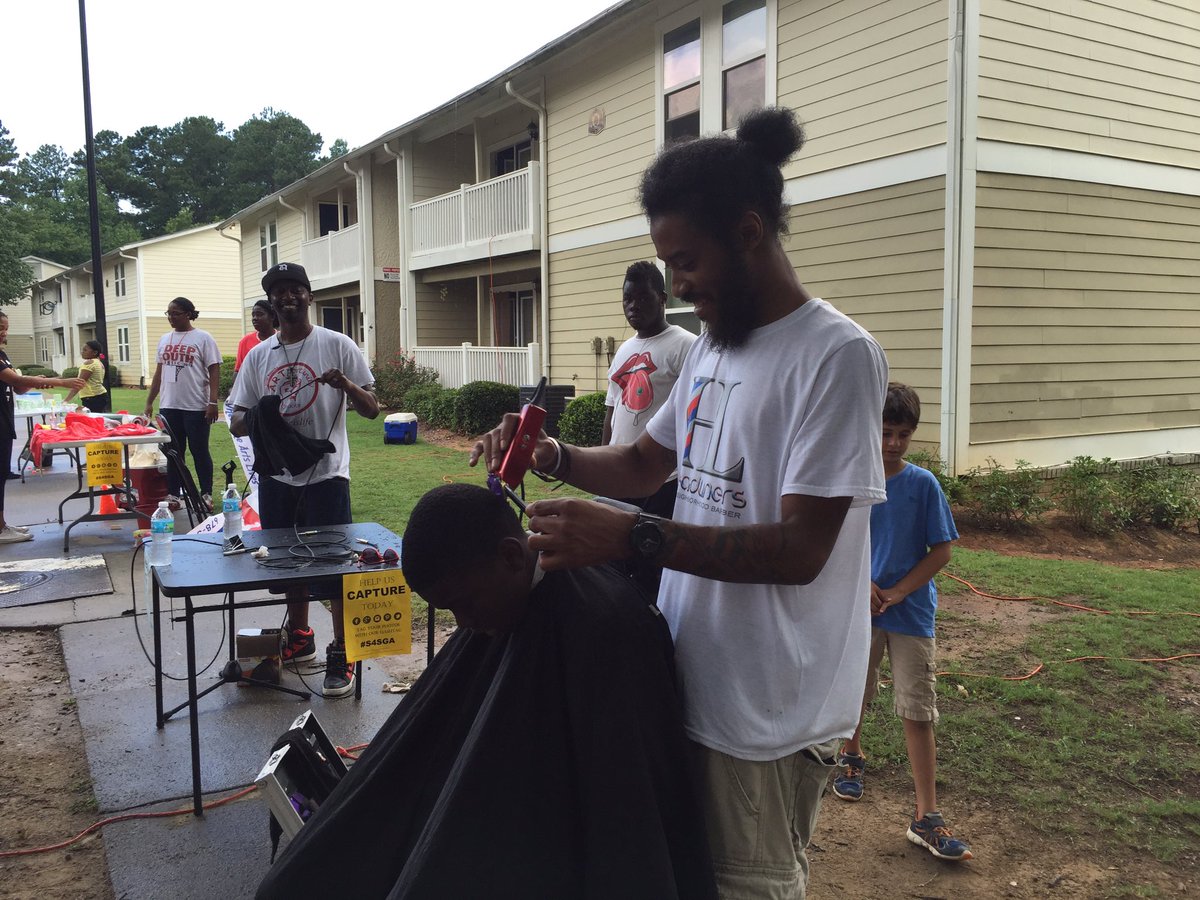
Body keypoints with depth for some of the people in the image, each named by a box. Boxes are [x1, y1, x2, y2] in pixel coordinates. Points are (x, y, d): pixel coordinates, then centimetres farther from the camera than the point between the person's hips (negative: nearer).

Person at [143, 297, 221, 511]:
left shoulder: (202, 338, -3)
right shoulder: (165, 339, 13)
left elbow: (214, 371, -7)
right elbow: (159, 372, 17)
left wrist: (213, 402, -16)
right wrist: (149, 401, 14)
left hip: (196, 407, -5)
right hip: (169, 406, 5)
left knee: (199, 452, 2)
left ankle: (206, 495, 10)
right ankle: (172, 495, 17)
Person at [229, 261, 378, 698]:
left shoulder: (337, 345, -4)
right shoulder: (257, 356, 8)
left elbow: (372, 409, -5)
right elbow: (236, 423, 9)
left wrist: (346, 385, -25)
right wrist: (255, 419, -15)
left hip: (325, 474, -5)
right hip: (276, 476, 5)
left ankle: (341, 655, 10)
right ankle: (299, 638, 34)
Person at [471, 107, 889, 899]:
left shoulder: (838, 356, -18)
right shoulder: (713, 347, 8)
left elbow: (800, 551, -23)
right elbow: (648, 462, 18)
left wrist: (633, 538, -31)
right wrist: (554, 456, -1)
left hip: (768, 720, -7)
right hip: (687, 684, 8)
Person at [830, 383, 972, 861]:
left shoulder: (923, 484, -7)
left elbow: (941, 551, -5)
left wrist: (896, 593, -13)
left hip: (912, 612, -1)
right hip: (857, 610, 1)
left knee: (918, 712, 0)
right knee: (854, 694, 18)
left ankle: (926, 818, 6)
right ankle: (852, 756, 47)